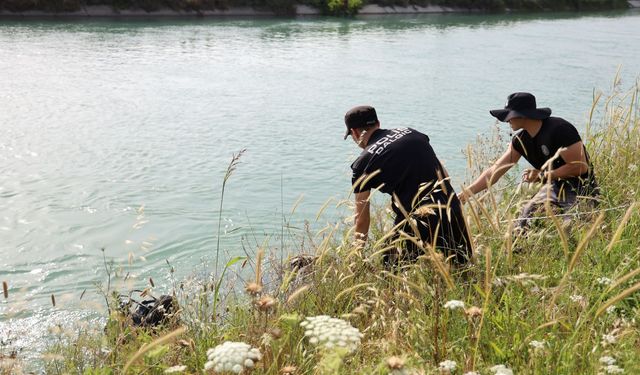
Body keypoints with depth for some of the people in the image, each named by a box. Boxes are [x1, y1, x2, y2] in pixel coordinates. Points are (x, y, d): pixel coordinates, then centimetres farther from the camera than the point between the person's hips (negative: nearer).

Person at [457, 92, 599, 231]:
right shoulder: (520, 140, -1)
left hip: (581, 189, -7)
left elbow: (581, 166, -22)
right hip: (555, 186, 7)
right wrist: (466, 193, -9)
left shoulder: (559, 129, -22)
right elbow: (494, 171, -2)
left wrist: (542, 175, -18)